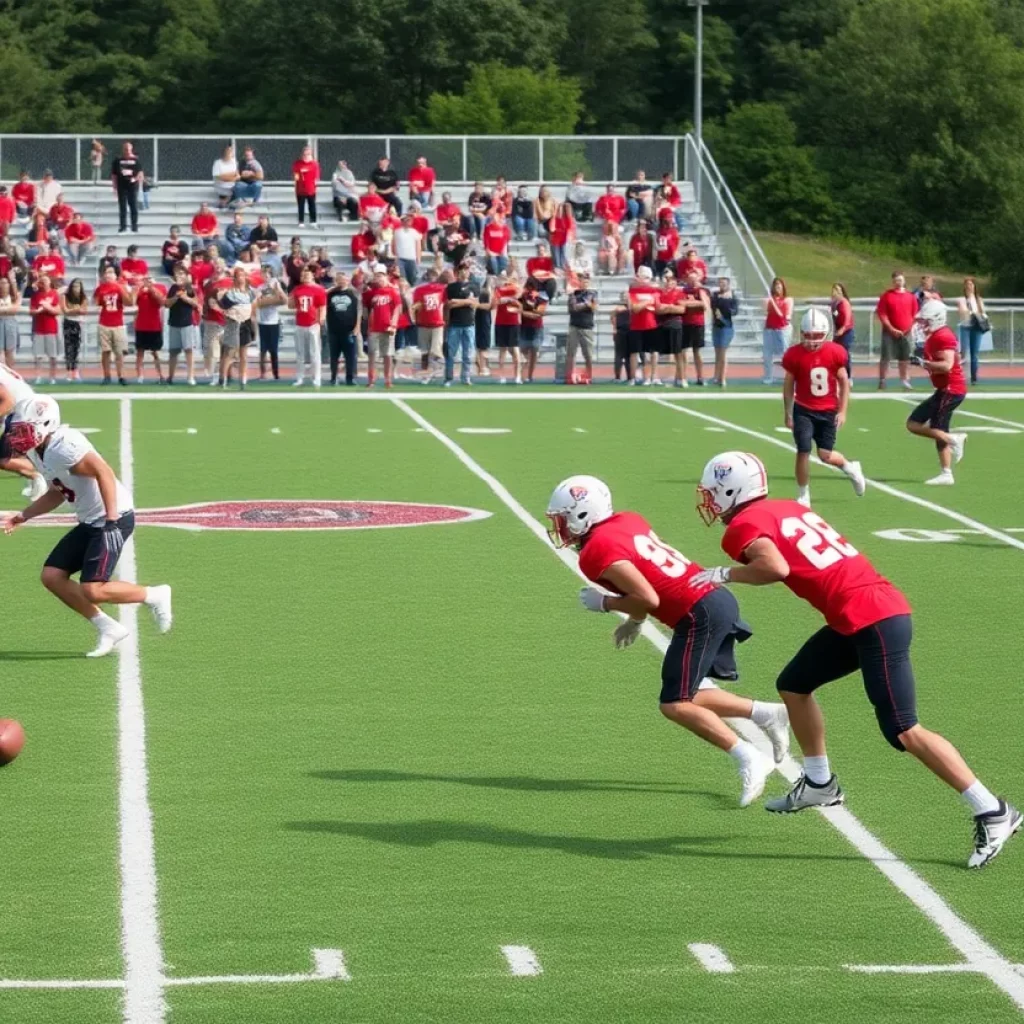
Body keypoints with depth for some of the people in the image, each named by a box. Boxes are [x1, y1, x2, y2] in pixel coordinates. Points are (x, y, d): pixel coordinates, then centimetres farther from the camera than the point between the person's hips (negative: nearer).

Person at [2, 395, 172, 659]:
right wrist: (24, 516, 18)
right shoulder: (40, 453, 10)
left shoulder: (64, 448, -22)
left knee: (93, 590, -15)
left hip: (113, 519, -10)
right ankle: (108, 629, 10)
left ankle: (154, 596, 7)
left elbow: (105, 473, -26)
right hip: (90, 522, 10)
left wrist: (111, 519, -28)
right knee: (52, 576, 4)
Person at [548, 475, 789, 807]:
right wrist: (634, 620, 26)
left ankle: (750, 760, -8)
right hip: (718, 599, 9)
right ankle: (767, 714, 13)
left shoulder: (597, 552, -12)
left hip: (700, 616, -9)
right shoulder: (627, 521, 14)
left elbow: (647, 598, -18)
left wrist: (605, 603, -3)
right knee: (687, 697, 17)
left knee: (675, 705, -5)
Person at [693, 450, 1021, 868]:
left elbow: (776, 567, -24)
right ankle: (819, 783, 32)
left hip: (874, 623, -10)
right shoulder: (787, 510, 20)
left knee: (903, 732, -8)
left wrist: (725, 574, -10)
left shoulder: (744, 525, -7)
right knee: (794, 685, 21)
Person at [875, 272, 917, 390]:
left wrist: (910, 327, -3)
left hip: (905, 332, 3)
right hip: (889, 331, -3)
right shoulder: (886, 296, -2)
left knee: (905, 358, 7)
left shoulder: (910, 296, 7)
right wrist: (892, 329, -14)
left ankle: (905, 381, 15)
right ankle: (882, 381, -4)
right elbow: (881, 314, -7)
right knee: (886, 357, -8)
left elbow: (915, 314, 10)